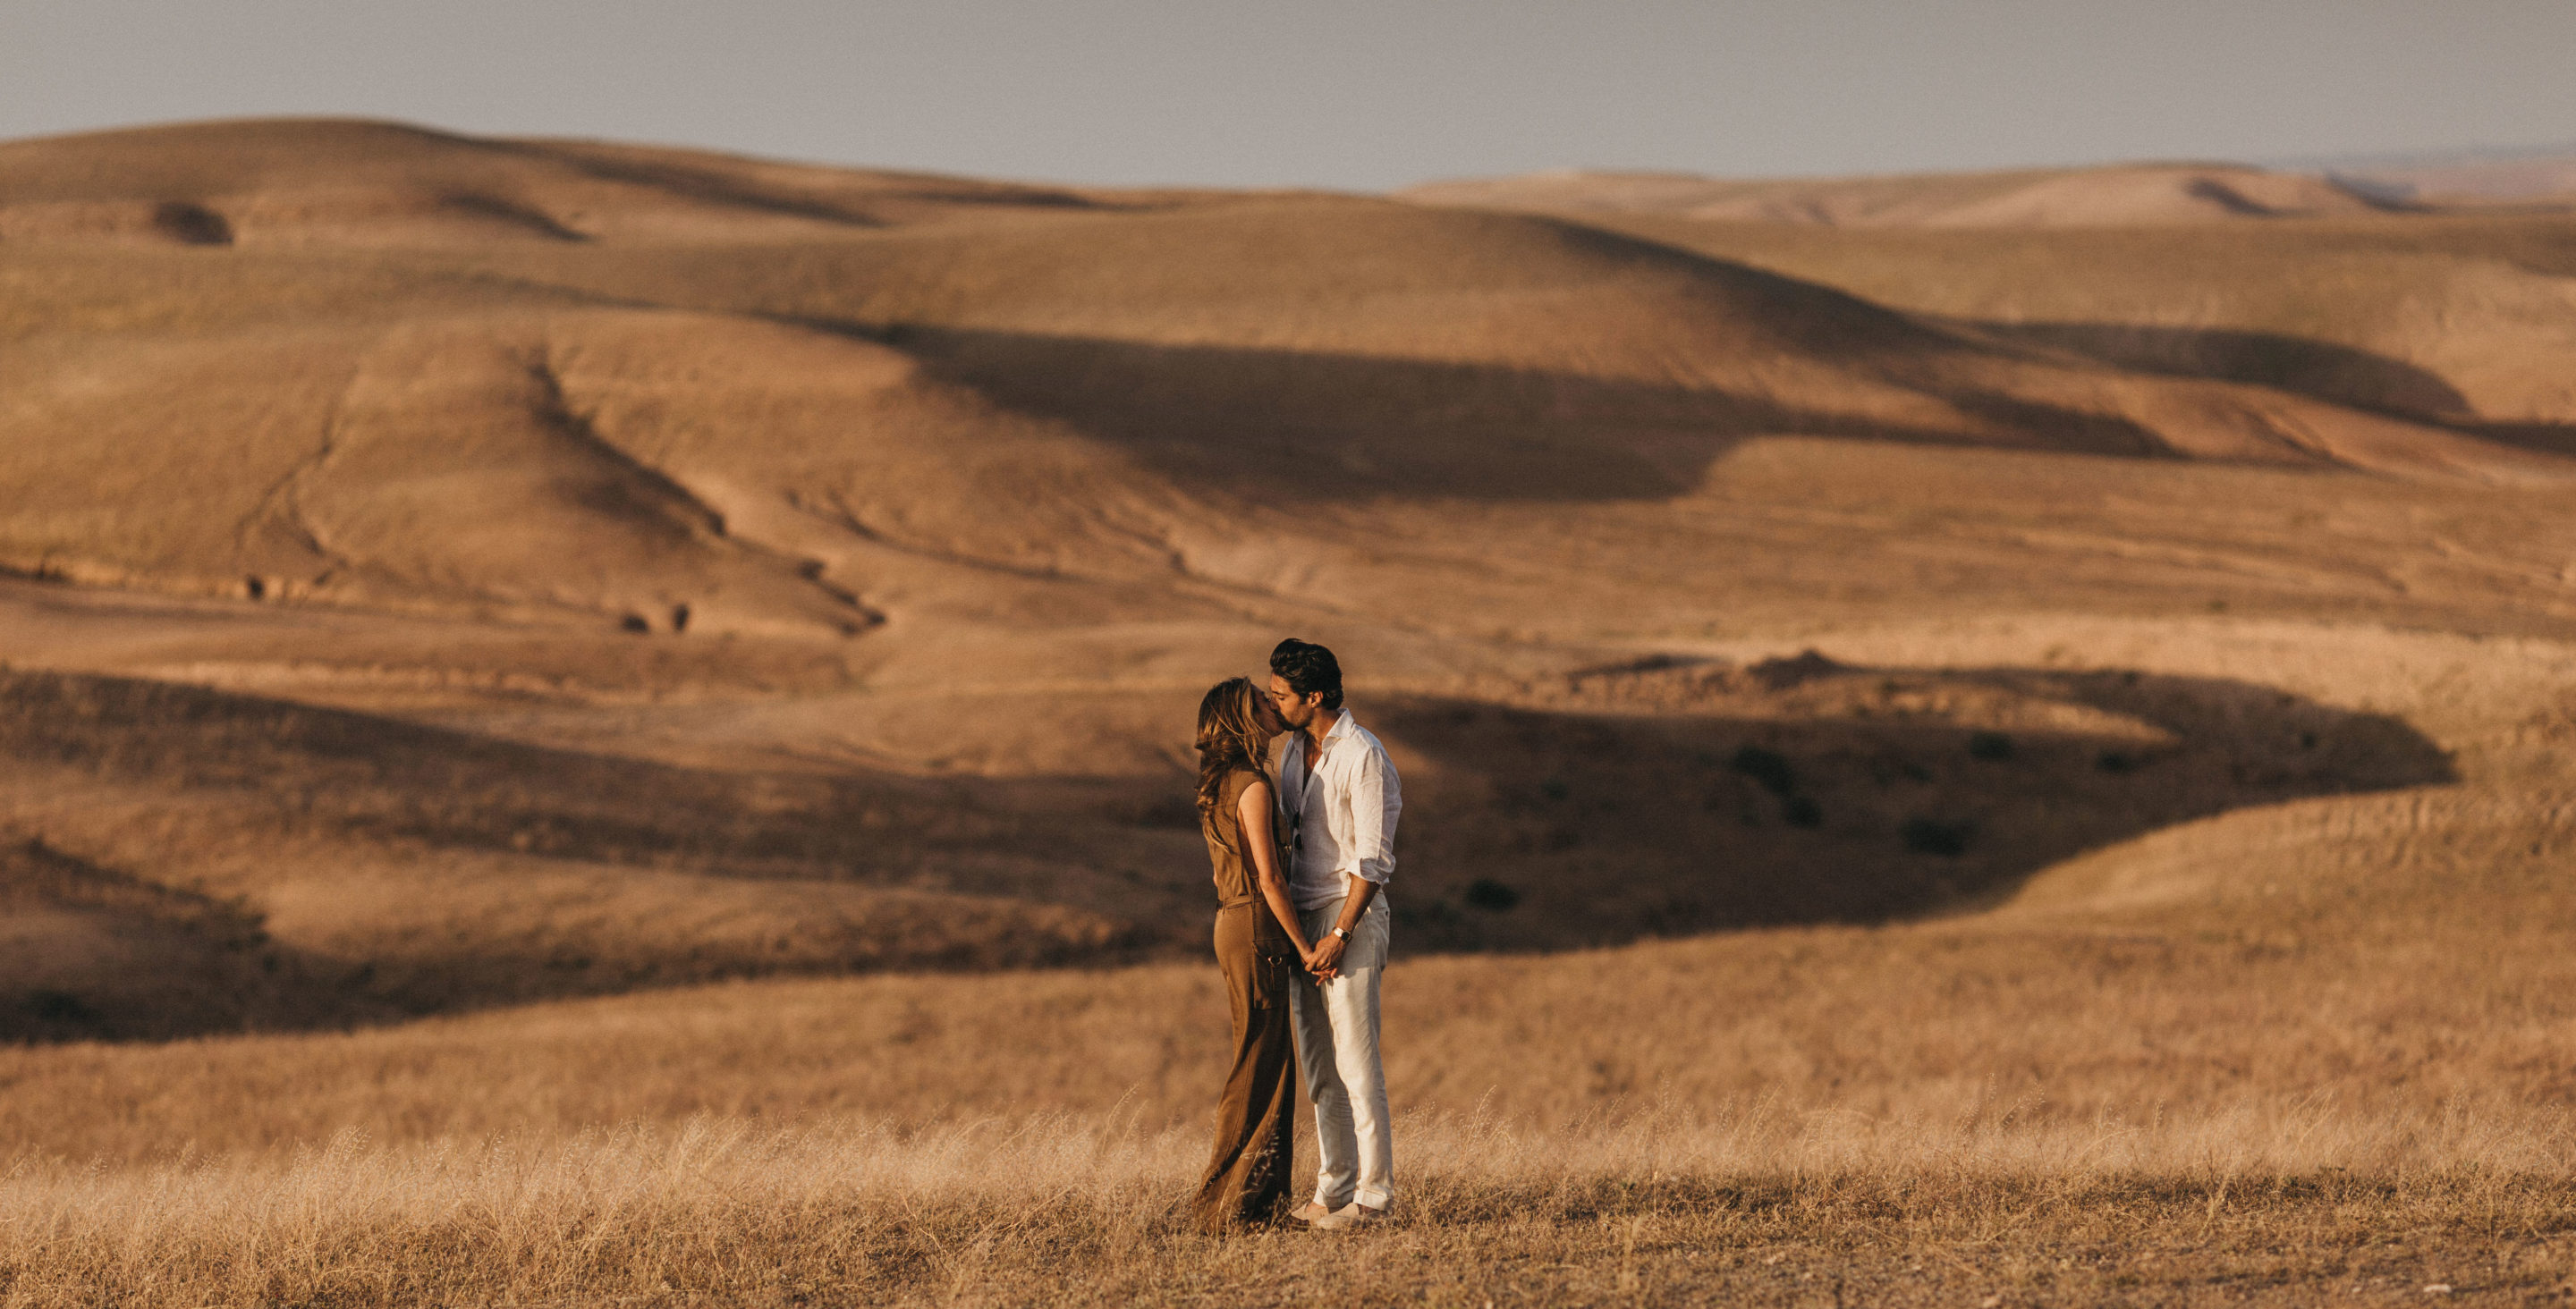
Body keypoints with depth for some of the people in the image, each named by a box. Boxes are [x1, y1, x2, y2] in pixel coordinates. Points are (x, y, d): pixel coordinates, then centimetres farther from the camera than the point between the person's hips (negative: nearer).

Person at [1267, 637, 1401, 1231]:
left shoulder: (1363, 757, -14)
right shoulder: (1294, 749, 12)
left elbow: (1373, 859, -16)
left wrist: (1340, 933, -19)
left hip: (1352, 914, -8)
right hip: (1302, 917, 8)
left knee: (1356, 1060, -9)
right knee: (1318, 1065, 9)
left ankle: (1373, 1193, -7)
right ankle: (1334, 1189, 13)